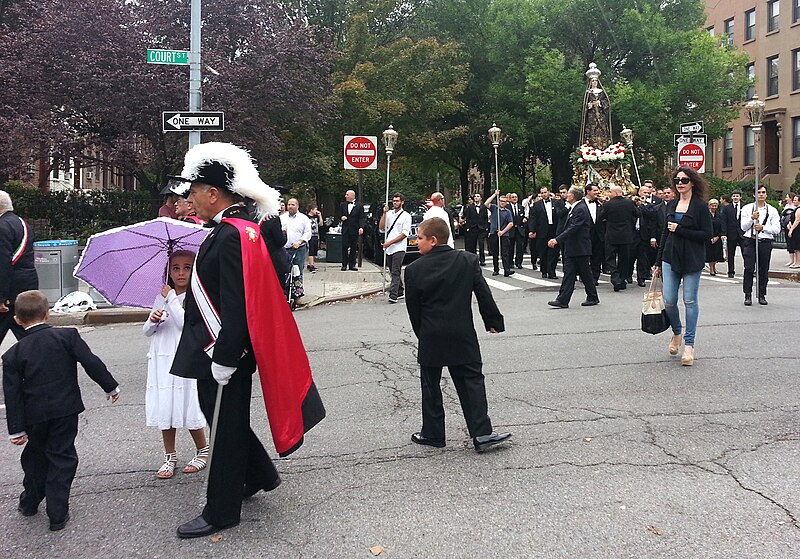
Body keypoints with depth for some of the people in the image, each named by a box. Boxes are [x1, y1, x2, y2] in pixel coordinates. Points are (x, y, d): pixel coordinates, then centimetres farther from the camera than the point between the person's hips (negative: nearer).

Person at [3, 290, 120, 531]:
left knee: (35, 457, 22)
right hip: (65, 410, -1)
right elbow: (91, 363, -9)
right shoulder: (67, 336, -7)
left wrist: (16, 429, 2)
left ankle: (29, 503, 37)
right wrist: (110, 386, 2)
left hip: (35, 416, 1)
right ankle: (57, 514, 6)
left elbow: (13, 394, -2)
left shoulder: (13, 355, -2)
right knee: (61, 459, 6)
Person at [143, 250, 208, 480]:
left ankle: (203, 451, 20)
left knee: (188, 409, -1)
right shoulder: (161, 298, 12)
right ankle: (170, 458, 21)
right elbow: (147, 331, 13)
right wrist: (153, 320, -9)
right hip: (162, 360, 5)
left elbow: (185, 322, -21)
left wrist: (171, 297, -14)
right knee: (164, 409, 8)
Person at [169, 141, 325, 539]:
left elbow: (236, 305, -25)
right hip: (223, 348, 10)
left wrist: (224, 359, -23)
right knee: (225, 418, 22)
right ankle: (259, 475, 39)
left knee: (224, 427, 4)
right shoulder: (237, 227, 9)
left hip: (223, 351, -10)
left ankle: (221, 512, 19)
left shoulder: (232, 235, -22)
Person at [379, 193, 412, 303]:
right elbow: (381, 228, 7)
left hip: (399, 248, -6)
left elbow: (405, 234, -8)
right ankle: (400, 292, 23)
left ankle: (393, 295, -19)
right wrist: (384, 214, -1)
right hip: (388, 248, 6)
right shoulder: (389, 213, 13)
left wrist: (390, 242, -13)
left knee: (395, 272, -13)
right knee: (393, 272, 12)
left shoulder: (406, 216, -1)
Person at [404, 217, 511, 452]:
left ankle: (433, 434, 20)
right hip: (463, 336, 1)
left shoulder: (414, 270, -8)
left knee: (430, 385, 12)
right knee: (471, 381, 6)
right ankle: (482, 433, 2)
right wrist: (494, 321, 10)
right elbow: (484, 294, -1)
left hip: (431, 338, -1)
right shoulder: (469, 260, -4)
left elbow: (413, 308, -1)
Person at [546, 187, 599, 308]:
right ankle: (562, 300, 2)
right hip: (571, 249, 9)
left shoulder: (580, 209, -17)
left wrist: (557, 239, -27)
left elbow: (573, 228, -24)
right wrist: (558, 240, 14)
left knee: (585, 273, 3)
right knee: (569, 273, 4)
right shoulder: (573, 208, 14)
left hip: (580, 248, -9)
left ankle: (593, 298, 17)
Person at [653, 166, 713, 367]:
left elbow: (707, 234, -9)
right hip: (671, 258, 4)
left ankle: (689, 344, 9)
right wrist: (658, 262, 14)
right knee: (669, 301, 0)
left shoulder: (700, 206, -4)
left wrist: (680, 230, -14)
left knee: (690, 300, 0)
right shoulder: (671, 205, 11)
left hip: (692, 260, -4)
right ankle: (676, 333, 27)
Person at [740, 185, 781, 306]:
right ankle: (748, 295, -1)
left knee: (764, 270, 4)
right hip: (750, 241, -1)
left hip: (765, 242, 1)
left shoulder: (772, 211, 8)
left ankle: (762, 295, 15)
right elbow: (743, 227, 2)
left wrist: (763, 227, -11)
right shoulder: (747, 208, 8)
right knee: (749, 269, -8)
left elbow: (777, 229, 2)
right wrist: (752, 218, -13)